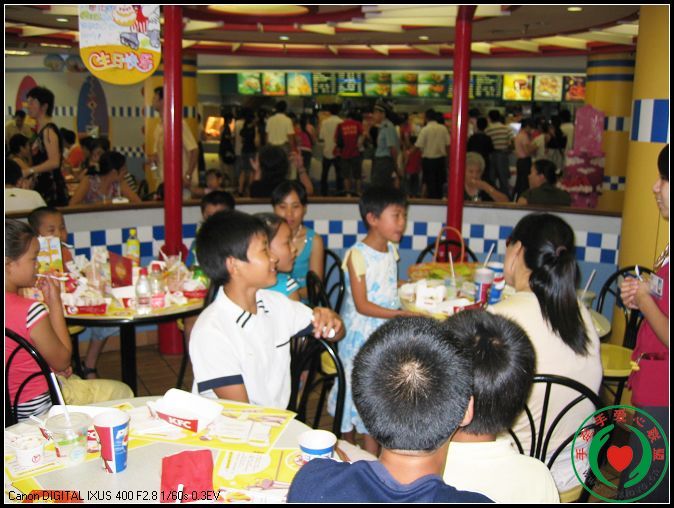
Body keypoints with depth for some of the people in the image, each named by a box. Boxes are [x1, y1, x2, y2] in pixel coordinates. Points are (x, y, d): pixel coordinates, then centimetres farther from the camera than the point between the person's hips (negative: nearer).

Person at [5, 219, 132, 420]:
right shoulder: (28, 310, -29)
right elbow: (62, 361, -14)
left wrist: (54, 368, 2)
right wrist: (55, 302, -13)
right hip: (41, 405, -8)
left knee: (75, 380, 35)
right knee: (122, 392, 9)